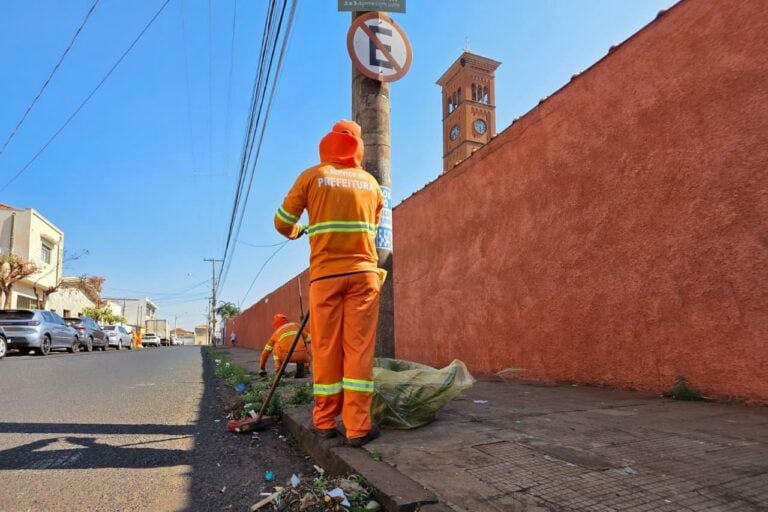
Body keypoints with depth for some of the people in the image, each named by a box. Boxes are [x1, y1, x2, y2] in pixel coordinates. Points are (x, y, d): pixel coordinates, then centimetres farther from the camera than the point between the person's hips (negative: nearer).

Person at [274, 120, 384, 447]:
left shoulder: (312, 177, 5)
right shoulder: (371, 182, 11)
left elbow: (283, 223, 7)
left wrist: (298, 232, 28)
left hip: (325, 273, -1)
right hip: (364, 273, 1)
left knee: (326, 347, 6)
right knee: (359, 347, 1)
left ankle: (325, 422, 16)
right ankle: (358, 427, 1)